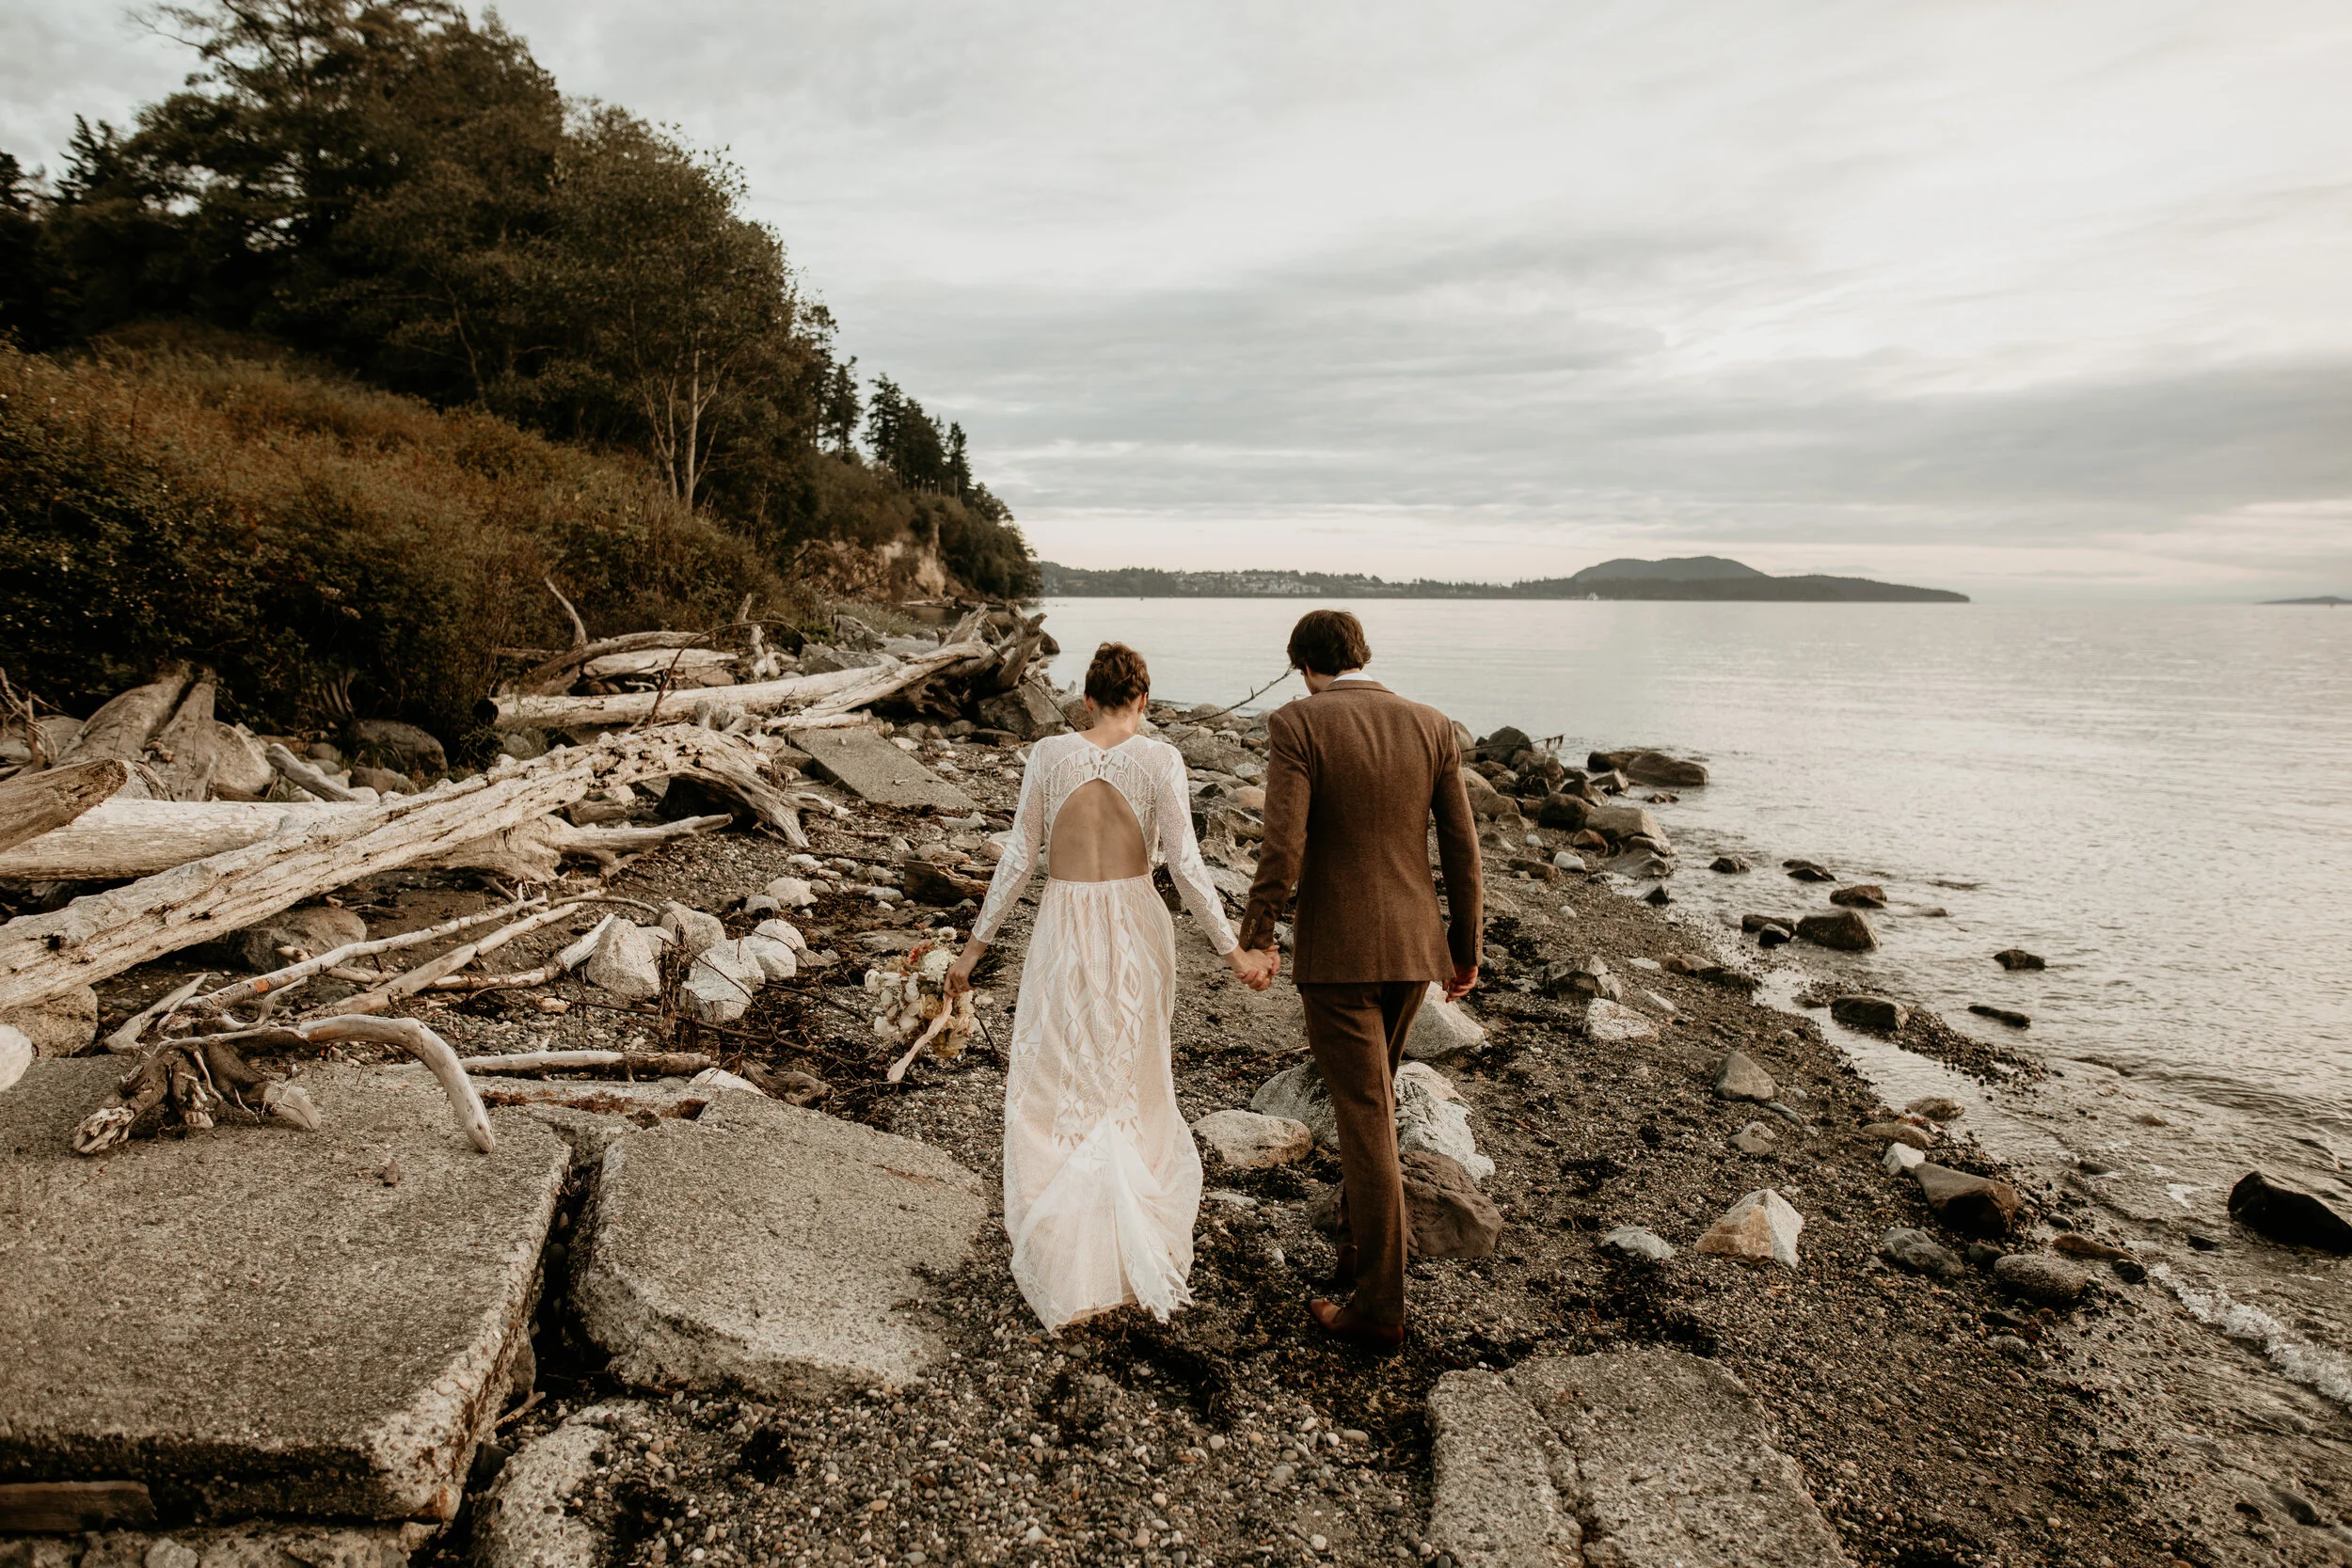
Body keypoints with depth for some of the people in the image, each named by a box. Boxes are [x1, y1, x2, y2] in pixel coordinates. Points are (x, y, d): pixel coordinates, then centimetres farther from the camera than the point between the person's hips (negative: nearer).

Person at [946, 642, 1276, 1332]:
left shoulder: (1049, 753, -3)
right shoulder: (1159, 759, -6)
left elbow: (1019, 858, -2)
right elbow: (1184, 865, -10)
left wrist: (976, 944, 6)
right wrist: (1232, 950, -3)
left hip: (1064, 928, 0)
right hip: (1135, 929, 1)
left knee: (1056, 1092, 9)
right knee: (1130, 1083, 19)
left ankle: (1068, 1269, 9)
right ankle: (1136, 1245, 27)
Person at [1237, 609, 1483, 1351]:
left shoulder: (1297, 724, -11)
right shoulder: (1432, 726, 3)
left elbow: (1282, 850, -18)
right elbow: (1462, 850, 4)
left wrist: (1254, 936, -4)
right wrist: (1466, 949, 14)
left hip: (1336, 950, -5)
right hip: (1413, 945, 5)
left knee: (1365, 1119, 1)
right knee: (1372, 1095, 24)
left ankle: (1380, 1304, 10)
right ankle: (1359, 1242, 37)